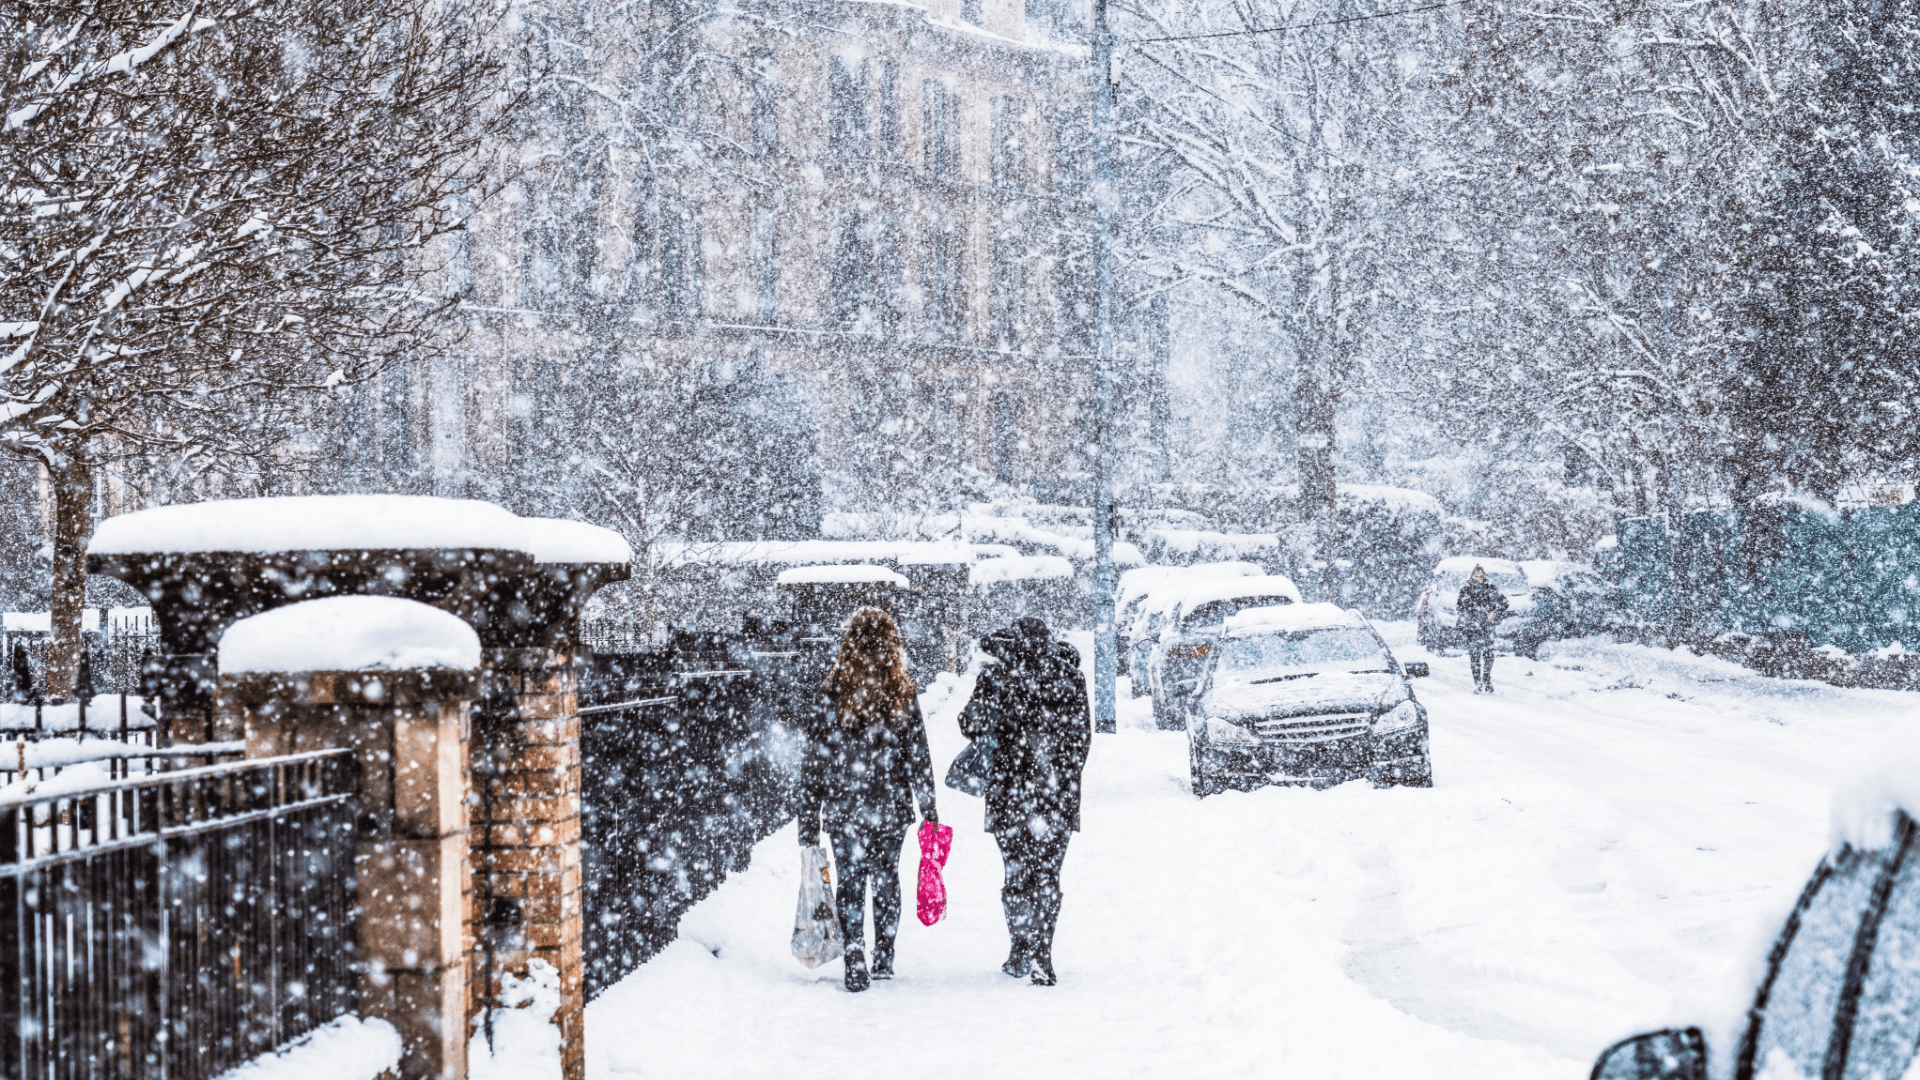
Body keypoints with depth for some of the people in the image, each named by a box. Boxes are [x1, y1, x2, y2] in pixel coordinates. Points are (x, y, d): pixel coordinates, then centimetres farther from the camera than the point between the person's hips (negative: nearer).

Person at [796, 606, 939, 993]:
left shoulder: (834, 690, -8)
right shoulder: (902, 692, -5)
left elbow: (815, 759, -6)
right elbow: (918, 756, -2)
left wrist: (809, 820, 0)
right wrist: (929, 809, 6)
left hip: (844, 811, -2)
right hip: (892, 807, 2)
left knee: (850, 885, 4)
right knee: (886, 880, 16)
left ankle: (855, 968, -2)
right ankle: (884, 962, 23)